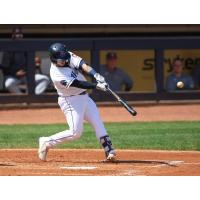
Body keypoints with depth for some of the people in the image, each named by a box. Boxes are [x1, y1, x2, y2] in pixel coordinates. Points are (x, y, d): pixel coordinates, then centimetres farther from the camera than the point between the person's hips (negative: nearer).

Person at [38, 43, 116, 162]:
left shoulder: (69, 57, -6)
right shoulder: (56, 74, -24)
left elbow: (83, 65, -21)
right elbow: (78, 84, -30)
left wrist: (96, 76, -38)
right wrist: (96, 86, -37)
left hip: (84, 97, 7)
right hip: (71, 101, -7)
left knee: (98, 122, 0)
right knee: (76, 132, -11)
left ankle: (109, 150, -2)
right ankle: (46, 142, 3)